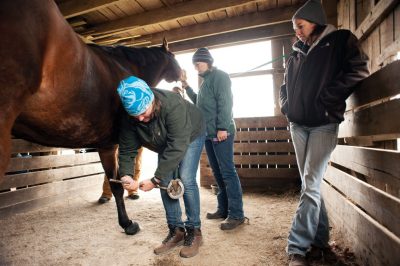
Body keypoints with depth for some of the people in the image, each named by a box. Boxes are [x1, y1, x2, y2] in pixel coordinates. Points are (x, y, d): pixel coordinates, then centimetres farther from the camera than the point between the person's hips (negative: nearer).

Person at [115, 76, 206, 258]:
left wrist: (156, 179, -42)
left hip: (190, 136, -5)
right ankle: (176, 230, 13)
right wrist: (125, 174, -35)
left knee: (186, 179, -17)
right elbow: (127, 149, -17)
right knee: (165, 182, -1)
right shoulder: (129, 117, -25)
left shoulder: (173, 105, -42)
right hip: (164, 142, 5)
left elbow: (177, 147, -43)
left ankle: (194, 231, 0)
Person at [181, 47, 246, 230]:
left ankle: (236, 214, -1)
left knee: (228, 172, -8)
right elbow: (198, 102, 27)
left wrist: (222, 128, -22)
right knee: (217, 172, 12)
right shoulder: (206, 81, 23)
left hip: (220, 132, -9)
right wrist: (186, 85, 20)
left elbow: (225, 103, -16)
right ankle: (223, 209, 22)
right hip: (208, 133, 10)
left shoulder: (220, 76, -4)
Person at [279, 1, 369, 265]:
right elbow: (285, 87, 26)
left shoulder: (341, 40, 4)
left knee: (311, 184, -11)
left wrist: (326, 99, -14)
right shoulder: (296, 55, 18)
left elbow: (359, 70, -10)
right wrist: (286, 106, 8)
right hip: (298, 125, 6)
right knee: (310, 184, 8)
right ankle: (319, 238, 20)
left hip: (323, 124, -5)